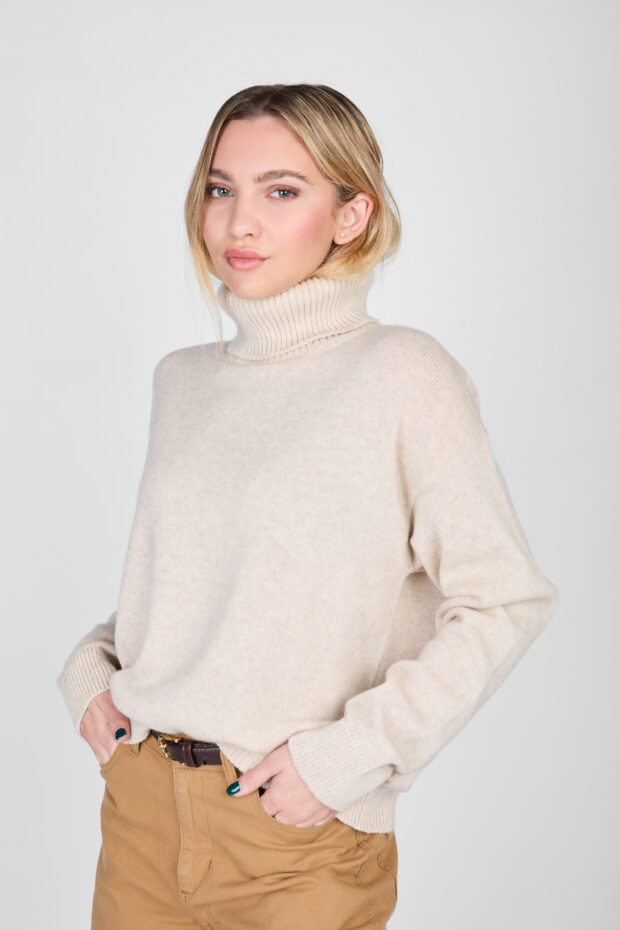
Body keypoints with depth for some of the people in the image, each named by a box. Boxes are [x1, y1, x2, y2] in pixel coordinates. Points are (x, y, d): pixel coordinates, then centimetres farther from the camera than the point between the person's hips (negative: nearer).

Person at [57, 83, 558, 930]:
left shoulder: (402, 375, -11)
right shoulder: (181, 379, 5)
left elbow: (506, 602, -13)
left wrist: (350, 754, -16)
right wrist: (91, 668, 1)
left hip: (301, 836, -4)